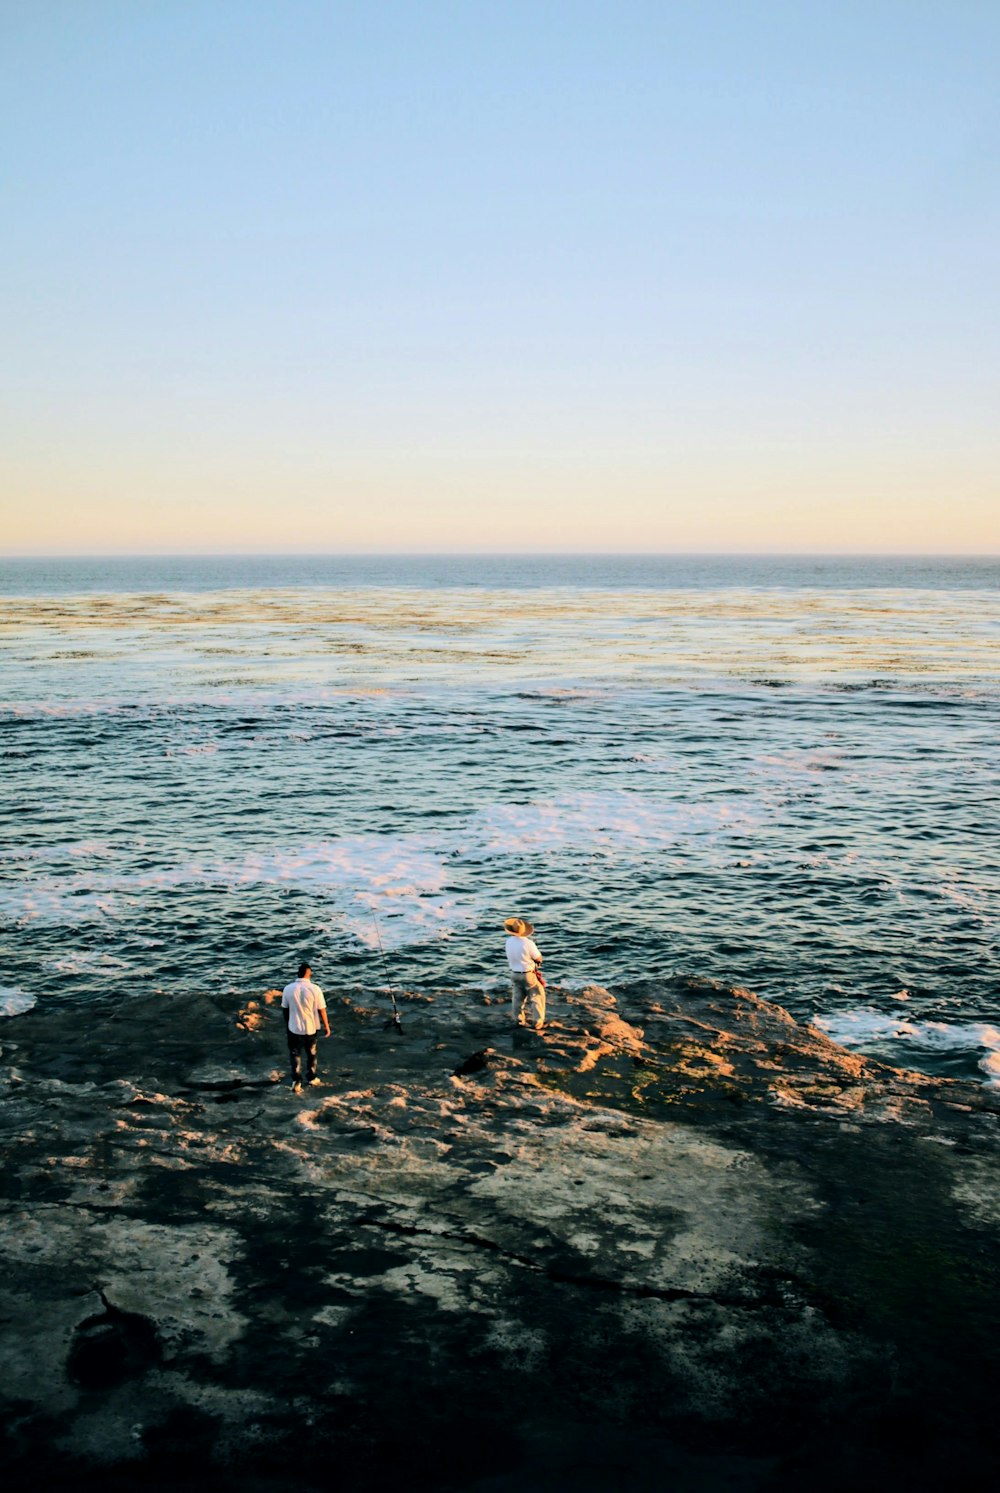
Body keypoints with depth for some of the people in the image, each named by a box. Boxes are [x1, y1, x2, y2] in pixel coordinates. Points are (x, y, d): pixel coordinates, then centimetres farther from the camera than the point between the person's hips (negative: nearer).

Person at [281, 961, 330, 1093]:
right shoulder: (315, 989, -15)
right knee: (311, 1054, 20)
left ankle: (296, 1082, 2)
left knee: (295, 1055, 12)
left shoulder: (288, 989, -9)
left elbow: (285, 1009, 2)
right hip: (311, 1028, 0)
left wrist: (287, 1024, 17)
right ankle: (311, 1078, 33)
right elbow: (321, 1009, -10)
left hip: (294, 1028, 0)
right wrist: (326, 1026, 3)